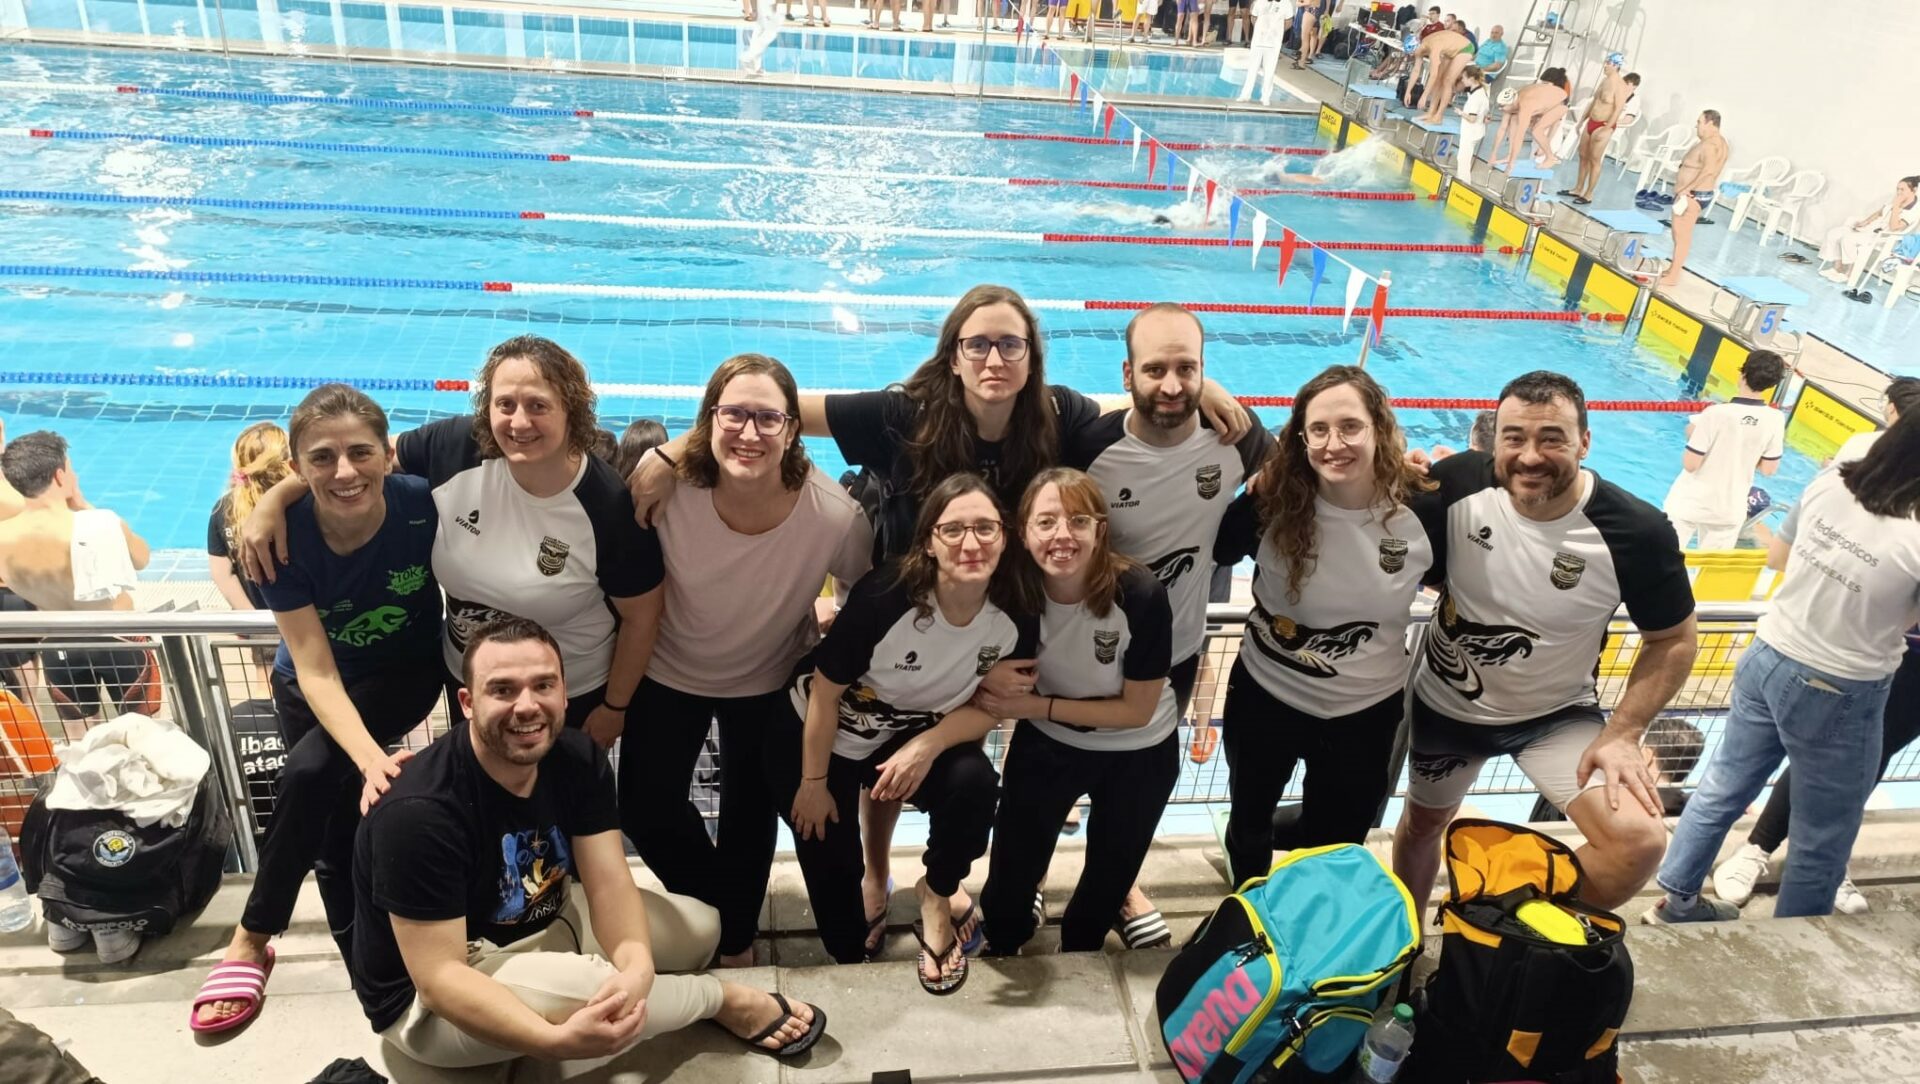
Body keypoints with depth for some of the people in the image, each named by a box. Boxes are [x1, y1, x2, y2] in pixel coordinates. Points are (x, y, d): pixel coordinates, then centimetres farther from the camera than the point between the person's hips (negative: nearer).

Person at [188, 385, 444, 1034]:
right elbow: (315, 668, -28)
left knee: (310, 775, -23)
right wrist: (369, 757, -44)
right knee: (336, 825, -4)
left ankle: (253, 938, -3)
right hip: (313, 687, 2)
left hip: (404, 676, -2)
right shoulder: (280, 535, -26)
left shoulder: (422, 505, -29)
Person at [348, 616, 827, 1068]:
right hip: (425, 1004, -6)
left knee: (698, 926, -2)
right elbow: (439, 977, -32)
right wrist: (556, 1040, -47)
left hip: (539, 927, 7)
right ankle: (727, 1000, -8)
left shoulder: (579, 759, -11)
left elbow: (609, 880, -16)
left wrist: (636, 966, -38)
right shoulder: (419, 811, -31)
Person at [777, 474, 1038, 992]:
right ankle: (850, 962, 36)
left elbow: (988, 706, -7)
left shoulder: (1014, 618, -21)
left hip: (916, 738, 2)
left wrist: (928, 746, -25)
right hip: (819, 734, -2)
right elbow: (825, 692, -20)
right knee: (831, 859, 4)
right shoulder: (886, 593, -32)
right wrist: (813, 783, -10)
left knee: (974, 783, -24)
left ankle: (937, 893, 5)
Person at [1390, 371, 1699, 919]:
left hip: (1557, 715, -1)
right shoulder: (1458, 481, -23)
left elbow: (1674, 641, -9)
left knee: (1639, 841, -21)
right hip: (1443, 702, 2)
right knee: (1422, 823, 22)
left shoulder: (1636, 532, -25)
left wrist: (1621, 735, -16)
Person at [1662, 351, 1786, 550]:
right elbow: (1768, 468, -1)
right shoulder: (1776, 419, -11)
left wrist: (1693, 436, -2)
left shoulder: (1716, 413, -23)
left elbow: (1690, 464, -19)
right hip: (1729, 509, 3)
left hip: (1690, 503, -3)